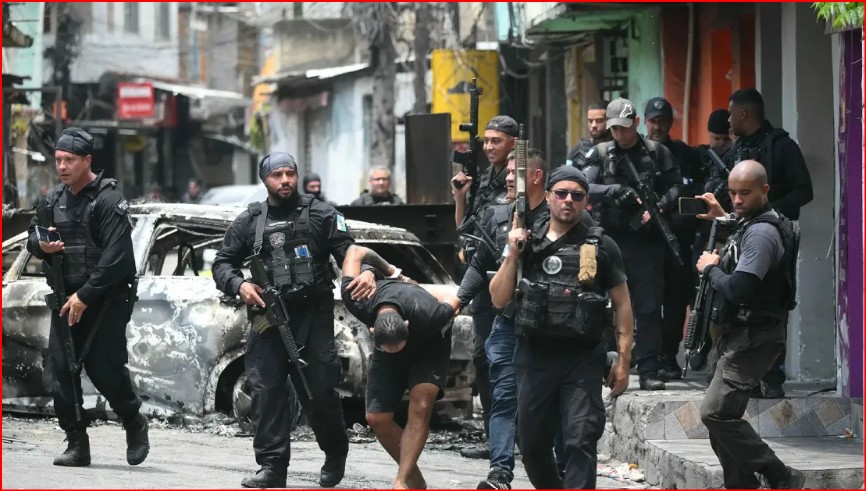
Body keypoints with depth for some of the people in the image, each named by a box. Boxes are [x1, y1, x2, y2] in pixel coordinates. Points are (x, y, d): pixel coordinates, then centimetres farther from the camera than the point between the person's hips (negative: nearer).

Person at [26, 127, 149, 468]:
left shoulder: (108, 200, -12)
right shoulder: (54, 200, 10)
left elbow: (116, 257, -18)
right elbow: (32, 237, 20)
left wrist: (85, 296, -20)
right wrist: (40, 244, -6)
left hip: (106, 299, -6)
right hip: (66, 299, 6)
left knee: (105, 368, -9)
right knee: (60, 369, -3)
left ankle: (134, 424, 17)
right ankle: (77, 444, 2)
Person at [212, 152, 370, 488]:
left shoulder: (320, 215, 8)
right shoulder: (249, 222, 14)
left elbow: (347, 250, 0)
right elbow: (223, 262, 15)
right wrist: (238, 284, -7)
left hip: (313, 318, -2)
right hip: (267, 319, 2)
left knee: (320, 390, -2)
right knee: (266, 391, -6)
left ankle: (335, 454, 22)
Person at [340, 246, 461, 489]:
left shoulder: (427, 317, -43)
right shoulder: (359, 304, -36)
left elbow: (454, 298, -20)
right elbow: (356, 252, -18)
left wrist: (418, 288, -3)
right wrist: (389, 271, -3)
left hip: (430, 344, -3)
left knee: (420, 408, -26)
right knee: (377, 418, -8)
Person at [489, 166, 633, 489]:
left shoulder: (600, 246, 1)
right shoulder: (527, 242, 8)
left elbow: (622, 304, 3)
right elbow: (499, 299, 6)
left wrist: (623, 361, -3)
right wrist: (512, 254, -7)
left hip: (582, 359, -3)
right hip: (534, 356, 3)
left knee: (580, 441, -14)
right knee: (532, 444, 12)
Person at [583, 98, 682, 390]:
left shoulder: (657, 154, 6)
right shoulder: (601, 154, 7)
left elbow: (675, 186, 5)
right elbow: (585, 187, -3)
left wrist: (659, 207, -13)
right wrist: (616, 191, -18)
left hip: (647, 242, -1)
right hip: (610, 239, 1)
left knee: (649, 307, -1)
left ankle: (649, 371, 2)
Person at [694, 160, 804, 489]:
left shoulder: (762, 233, -18)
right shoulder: (748, 225, 14)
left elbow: (737, 290, -27)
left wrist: (710, 268, -9)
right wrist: (721, 219, 23)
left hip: (753, 339, -11)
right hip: (739, 336, 11)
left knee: (716, 413, -16)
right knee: (722, 418, 12)